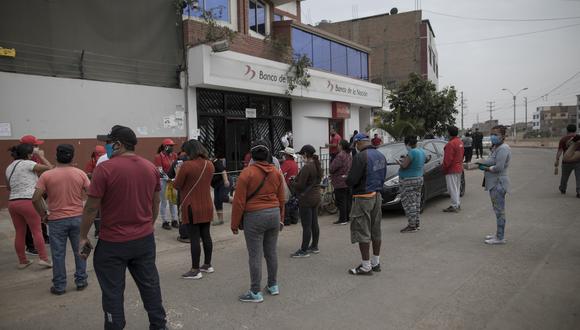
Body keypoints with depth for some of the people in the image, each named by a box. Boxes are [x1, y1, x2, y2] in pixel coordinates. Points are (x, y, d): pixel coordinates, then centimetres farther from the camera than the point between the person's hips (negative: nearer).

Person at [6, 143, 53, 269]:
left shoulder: (9, 168, 16)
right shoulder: (27, 164, -8)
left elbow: (9, 187, 25)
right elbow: (49, 167, -11)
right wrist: (41, 156, 1)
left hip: (12, 202, 7)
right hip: (28, 202, -7)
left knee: (19, 233, 12)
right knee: (37, 231, 2)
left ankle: (22, 261, 20)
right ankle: (43, 258, 3)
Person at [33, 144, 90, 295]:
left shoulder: (46, 176, -7)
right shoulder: (80, 174, -3)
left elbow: (35, 199, -11)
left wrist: (43, 215, 3)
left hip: (56, 220, -1)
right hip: (77, 218, 1)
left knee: (58, 254, 9)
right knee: (79, 251, 14)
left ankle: (59, 286, 18)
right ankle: (81, 281, 22)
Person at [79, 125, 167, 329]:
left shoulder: (105, 169, -15)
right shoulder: (151, 167, 2)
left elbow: (91, 207, -12)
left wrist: (83, 236, 0)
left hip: (113, 243, -5)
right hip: (145, 239, 5)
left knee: (113, 292, 9)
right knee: (150, 284, 18)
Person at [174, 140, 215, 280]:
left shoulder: (186, 165, -16)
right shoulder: (209, 165, 3)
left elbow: (177, 185, -8)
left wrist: (179, 172, 8)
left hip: (192, 208, -6)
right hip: (207, 207, 6)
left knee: (194, 238, -2)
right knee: (206, 235, 13)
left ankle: (195, 270, 5)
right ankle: (207, 265, 24)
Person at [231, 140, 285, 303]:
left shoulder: (247, 173, -11)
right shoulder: (276, 172, 4)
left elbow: (239, 201, -11)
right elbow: (281, 199, 11)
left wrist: (235, 224, -2)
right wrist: (280, 219, 22)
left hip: (254, 217, -5)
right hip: (274, 214, 6)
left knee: (255, 255, 2)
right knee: (271, 252, 16)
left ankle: (256, 293, 9)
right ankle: (273, 286, 28)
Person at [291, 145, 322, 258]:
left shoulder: (307, 167, -19)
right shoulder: (317, 166, 9)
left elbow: (300, 185, -20)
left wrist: (292, 183, 2)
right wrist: (296, 181, 15)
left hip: (306, 199, -9)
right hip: (316, 196, 9)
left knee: (306, 225, -4)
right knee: (314, 223, 15)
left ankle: (304, 250, 3)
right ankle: (314, 246, 26)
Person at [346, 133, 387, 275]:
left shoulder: (360, 156, -18)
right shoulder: (380, 155, 9)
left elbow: (352, 180, -20)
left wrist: (347, 180, 1)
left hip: (363, 198, -8)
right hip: (377, 195, 8)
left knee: (362, 232, 0)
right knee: (376, 231, 15)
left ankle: (366, 266, 4)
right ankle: (376, 263, 25)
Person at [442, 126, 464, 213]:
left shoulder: (451, 144, -21)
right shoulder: (460, 142, 10)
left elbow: (448, 159, -22)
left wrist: (444, 168, -12)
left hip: (452, 170, -10)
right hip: (459, 168, 10)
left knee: (452, 188, -5)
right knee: (457, 187, 17)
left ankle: (454, 206, -2)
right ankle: (458, 204, 25)